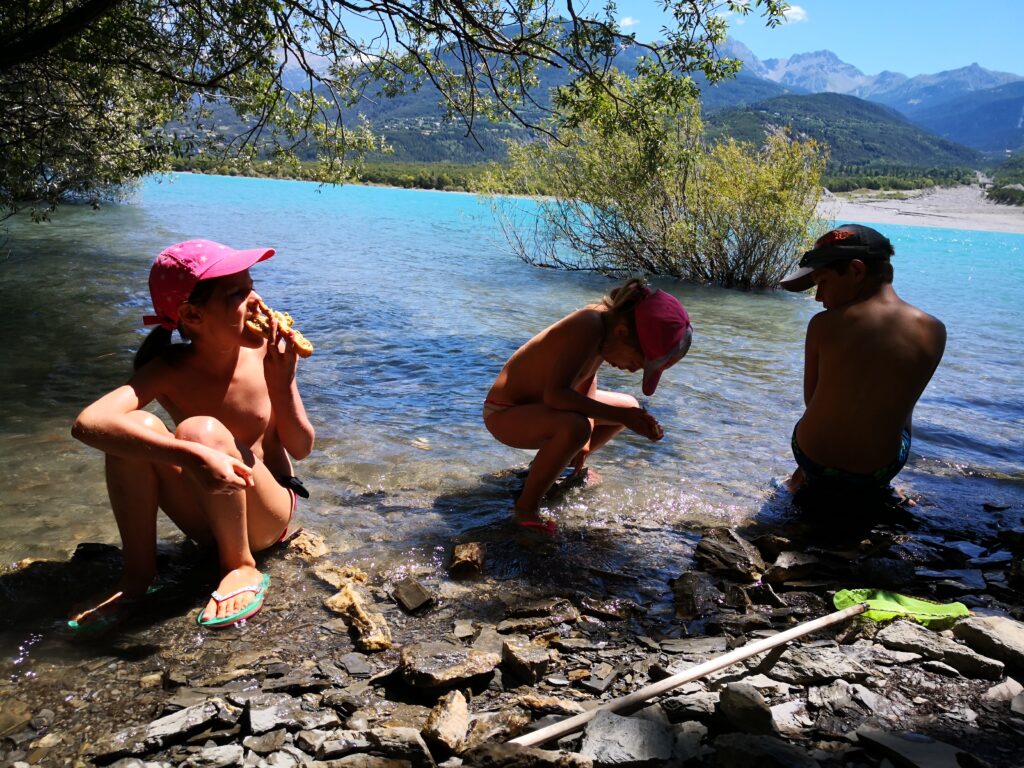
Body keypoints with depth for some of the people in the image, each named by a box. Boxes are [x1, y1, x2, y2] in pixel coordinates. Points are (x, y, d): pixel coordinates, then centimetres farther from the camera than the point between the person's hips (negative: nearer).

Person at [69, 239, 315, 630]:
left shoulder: (265, 353, -15)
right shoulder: (171, 371, -16)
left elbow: (301, 448, -9)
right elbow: (88, 423, -35)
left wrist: (283, 382, -26)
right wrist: (192, 456, -49)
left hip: (265, 515, -1)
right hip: (207, 518, 1)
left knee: (203, 430, -32)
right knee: (136, 427, -26)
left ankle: (242, 567, -10)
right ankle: (138, 573, -8)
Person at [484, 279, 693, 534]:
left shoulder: (607, 319, -6)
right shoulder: (588, 326, -32)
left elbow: (587, 379, 7)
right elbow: (554, 394, -40)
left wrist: (586, 440, 4)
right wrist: (618, 415, -38)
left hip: (537, 403, 9)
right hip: (505, 413, -9)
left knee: (630, 406, 14)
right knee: (574, 427, -40)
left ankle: (569, 466, 27)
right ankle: (525, 508, -19)